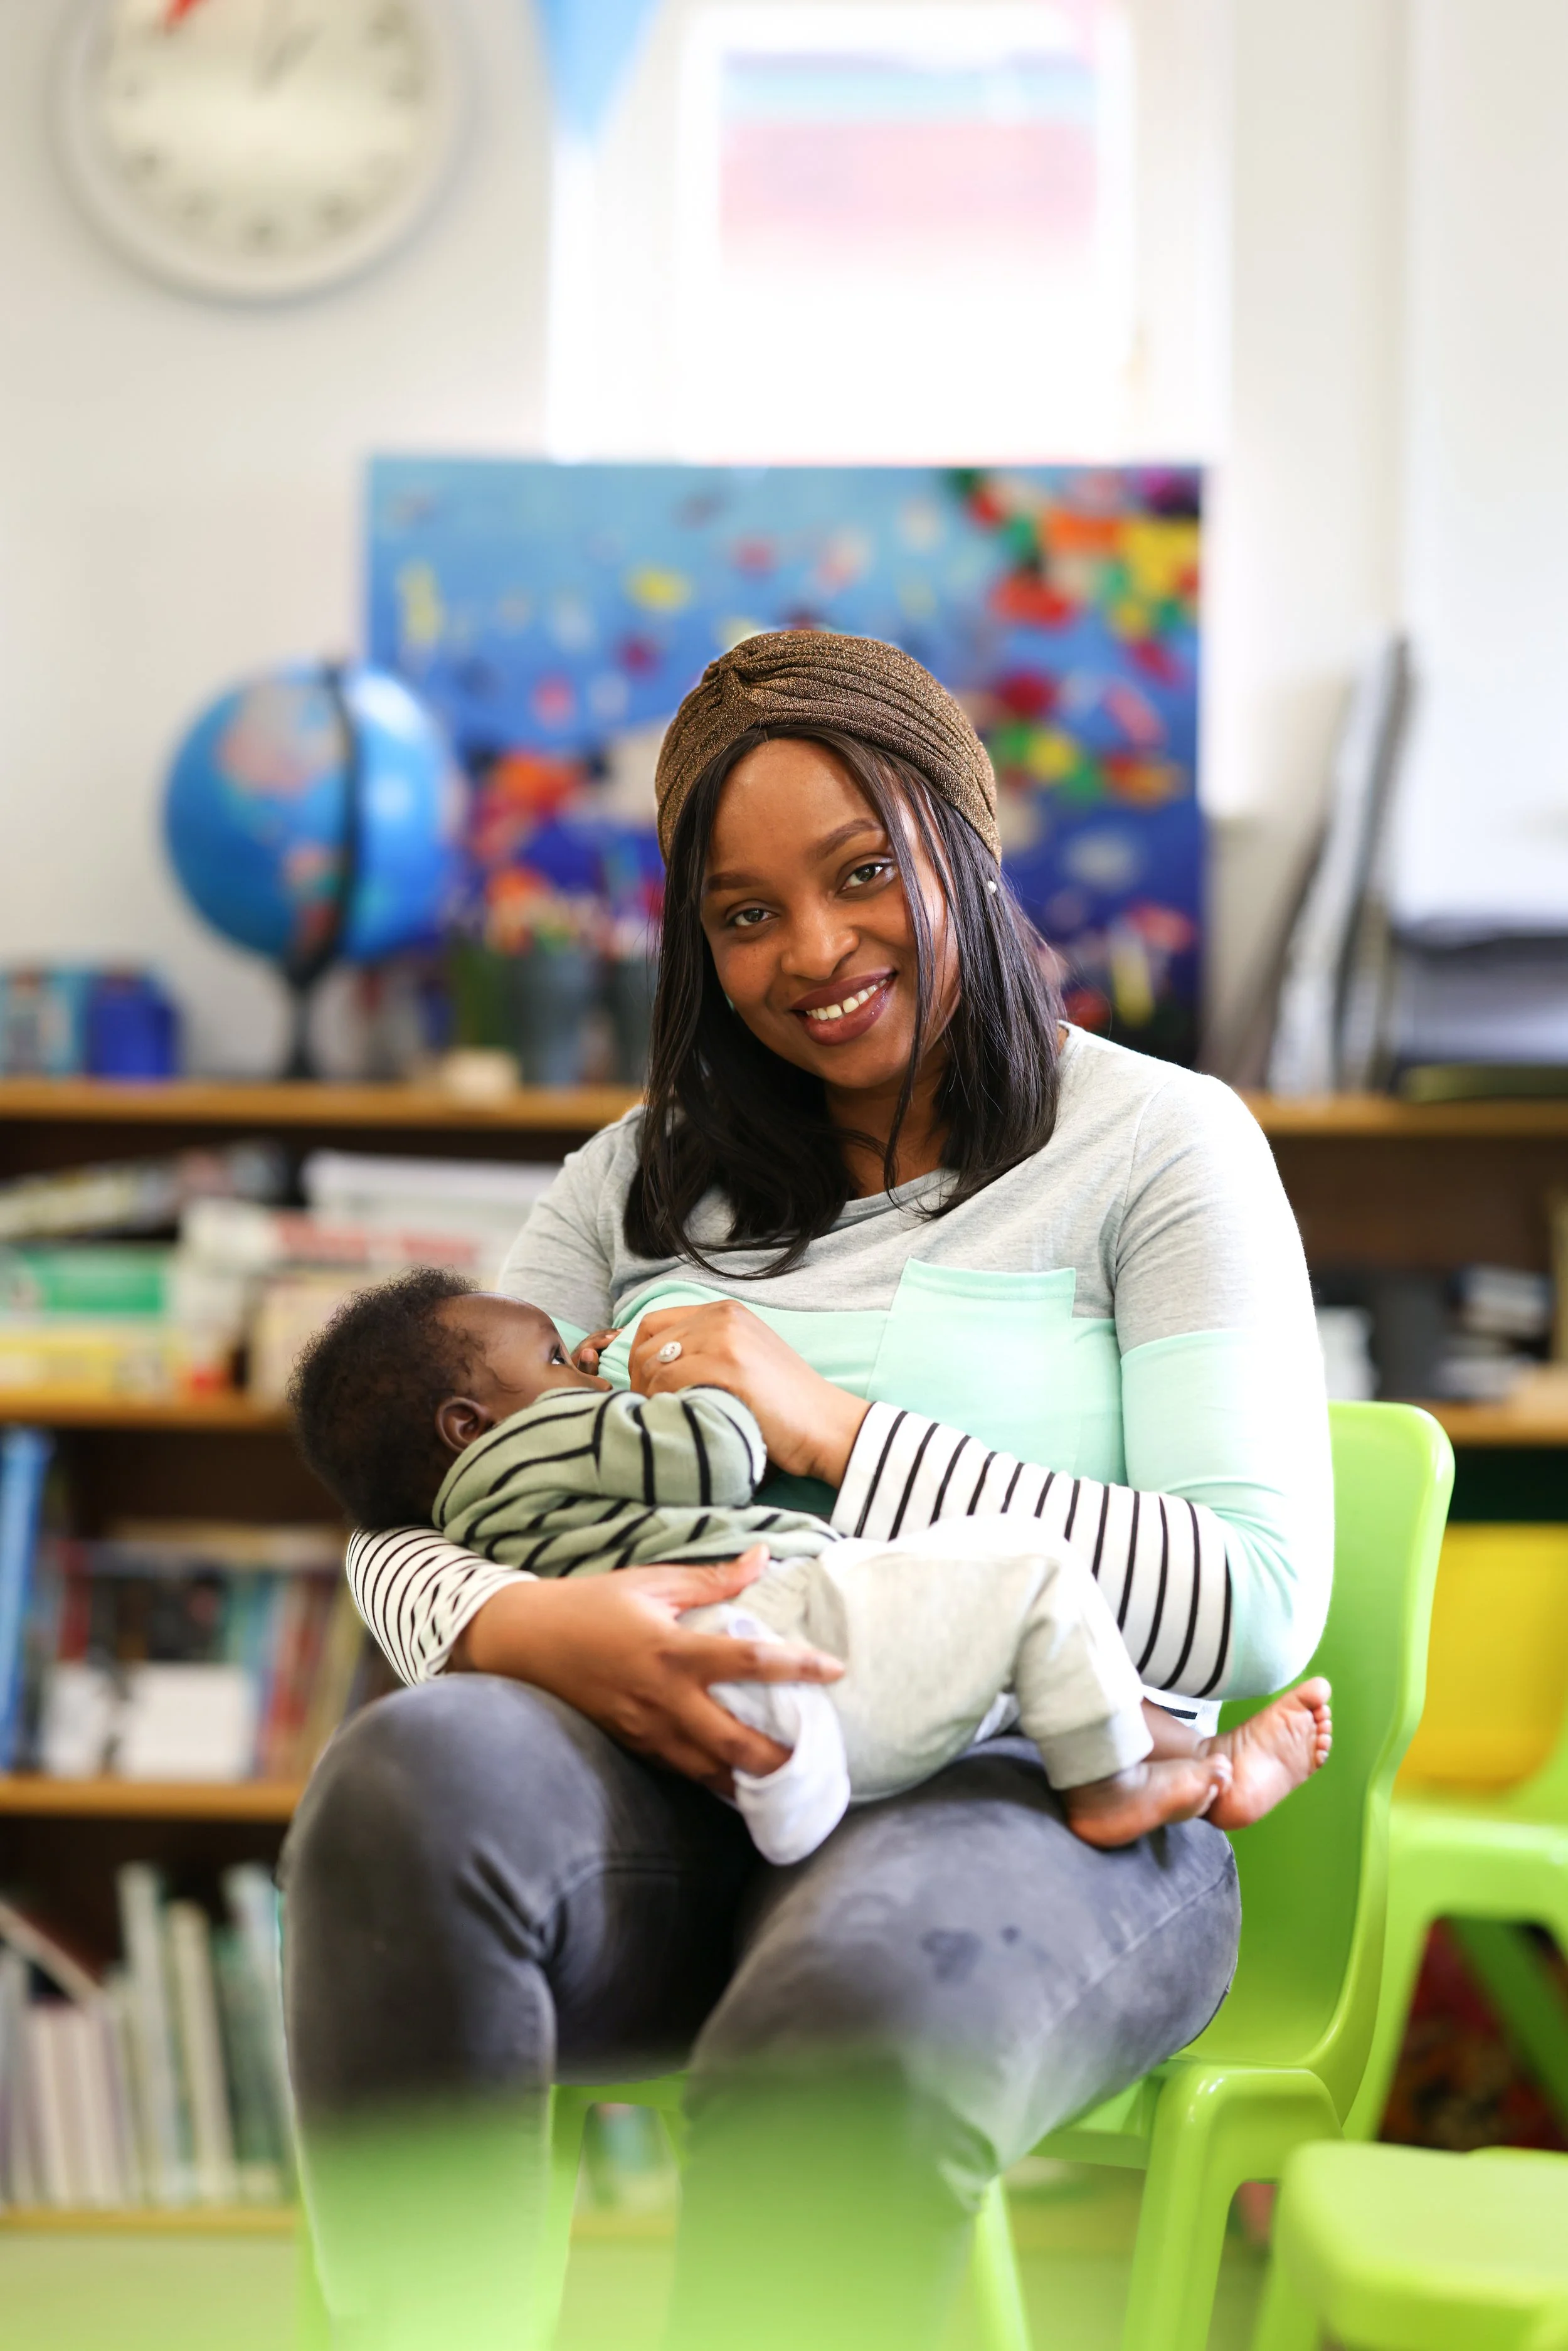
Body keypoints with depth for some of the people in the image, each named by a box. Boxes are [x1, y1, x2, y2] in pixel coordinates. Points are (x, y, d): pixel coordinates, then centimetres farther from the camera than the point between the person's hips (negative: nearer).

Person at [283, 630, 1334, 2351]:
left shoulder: (1157, 1145, 7)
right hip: (679, 1785, 4)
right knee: (411, 1778, -32)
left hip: (1039, 1796, -3)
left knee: (847, 2025, -39)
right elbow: (403, 1525, 12)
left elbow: (1256, 1610, -5)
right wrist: (544, 1626, -14)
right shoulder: (643, 1178, 21)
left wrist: (831, 1426, -8)